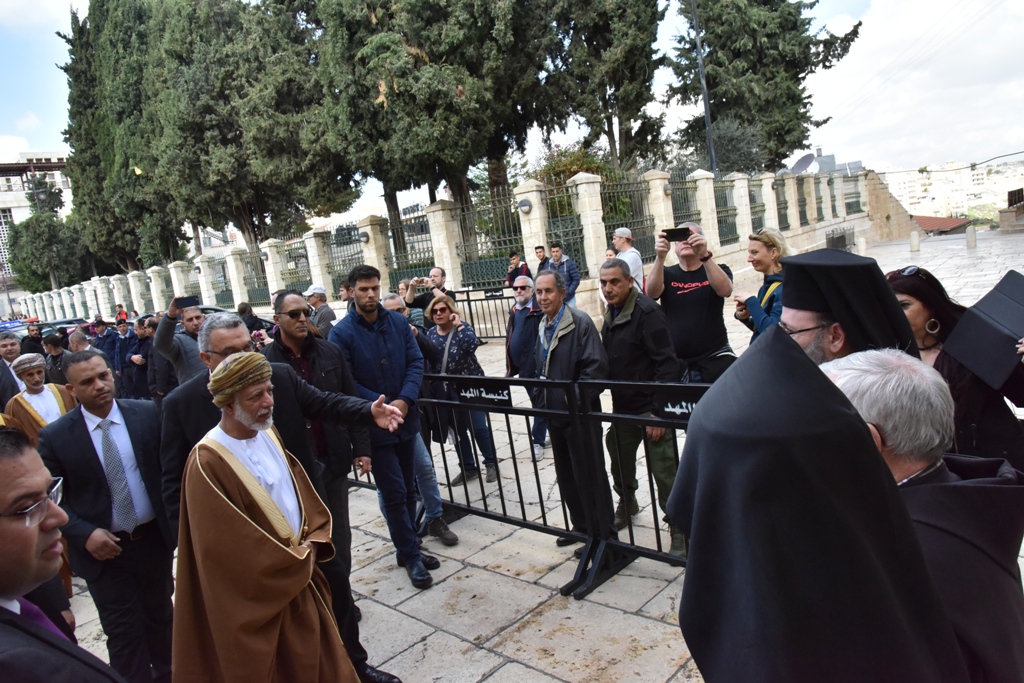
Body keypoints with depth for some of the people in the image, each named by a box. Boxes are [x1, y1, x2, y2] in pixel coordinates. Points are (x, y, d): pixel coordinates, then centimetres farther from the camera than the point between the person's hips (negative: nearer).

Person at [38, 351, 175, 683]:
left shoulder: (147, 414, -7)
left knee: (161, 617, 21)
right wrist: (85, 535, -17)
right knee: (124, 632, 6)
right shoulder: (55, 436, -11)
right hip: (104, 549, -2)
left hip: (154, 538, 3)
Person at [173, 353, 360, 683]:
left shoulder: (268, 434, -1)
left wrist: (312, 543, -6)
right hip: (259, 600, -6)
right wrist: (297, 561, -13)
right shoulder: (208, 464, -24)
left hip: (301, 579, 7)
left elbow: (302, 490, 8)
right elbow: (234, 550, -22)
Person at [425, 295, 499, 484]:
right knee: (458, 430, 11)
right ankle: (468, 467, 25)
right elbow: (428, 359, 8)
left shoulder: (463, 328, -8)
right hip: (447, 390, 5)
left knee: (479, 427, -3)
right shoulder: (430, 333, 6)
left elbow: (472, 345, -29)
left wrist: (459, 325, -23)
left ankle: (491, 464, 17)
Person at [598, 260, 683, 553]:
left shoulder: (647, 312, -17)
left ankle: (679, 529, 15)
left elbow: (667, 364, -20)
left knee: (664, 472, -1)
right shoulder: (611, 315, 9)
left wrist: (658, 411, -22)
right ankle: (626, 504, 46)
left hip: (650, 407, -8)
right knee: (619, 462, 21)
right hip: (622, 406, 8)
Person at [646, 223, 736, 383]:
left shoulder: (717, 271, 4)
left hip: (715, 357, 0)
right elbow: (651, 293, -16)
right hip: (675, 360, 1)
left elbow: (725, 290, -19)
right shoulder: (667, 274, 5)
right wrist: (660, 256, -31)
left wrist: (705, 256, -33)